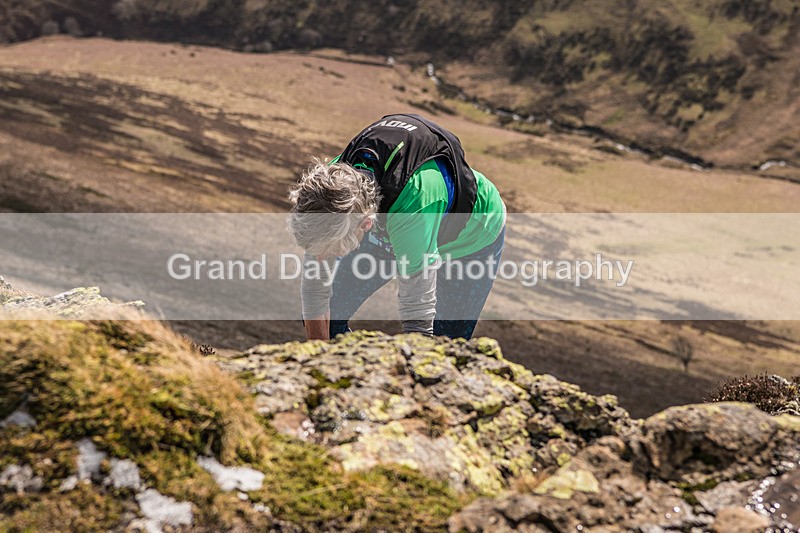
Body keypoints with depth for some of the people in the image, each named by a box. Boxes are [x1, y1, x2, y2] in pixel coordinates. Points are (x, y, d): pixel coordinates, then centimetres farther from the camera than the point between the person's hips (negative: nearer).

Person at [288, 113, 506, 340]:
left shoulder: (413, 207, -48)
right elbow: (315, 288, -18)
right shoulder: (332, 185, -30)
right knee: (328, 316, 0)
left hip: (470, 237, -4)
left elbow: (418, 316, -42)